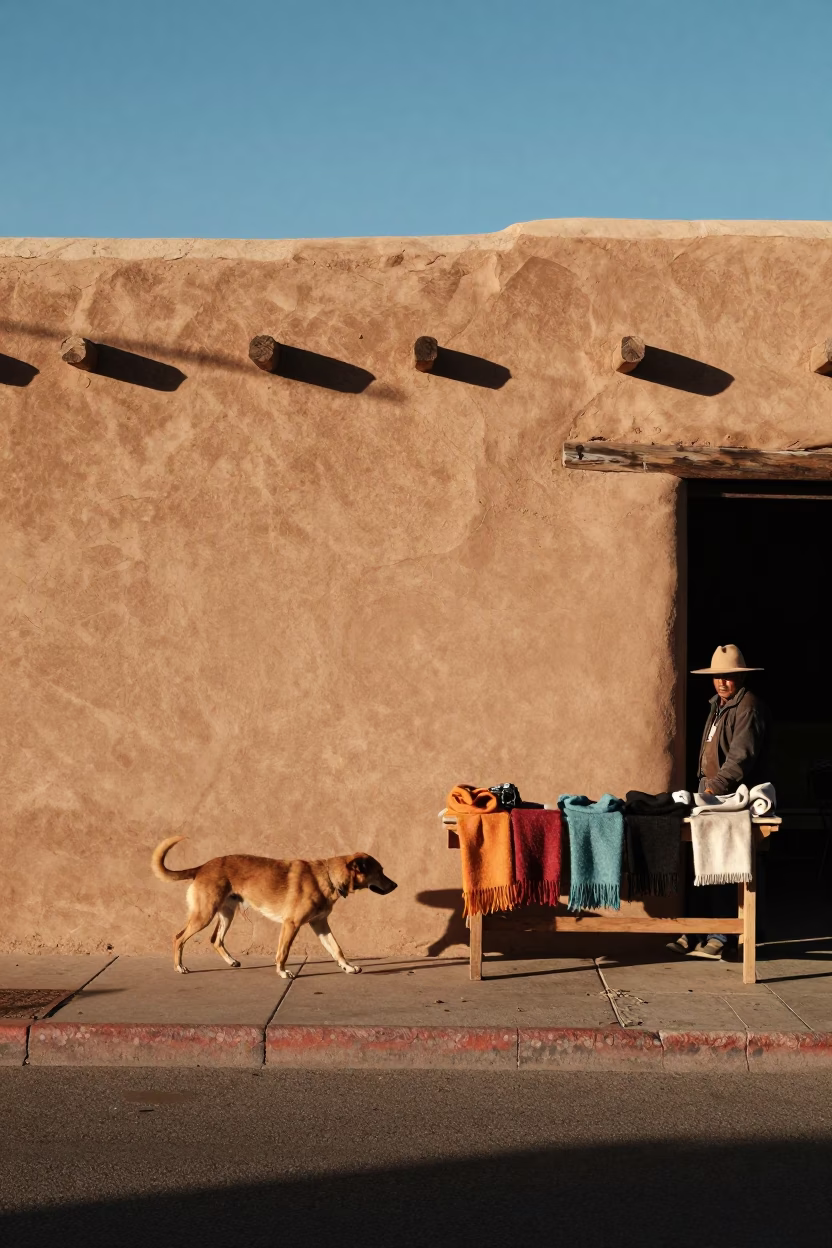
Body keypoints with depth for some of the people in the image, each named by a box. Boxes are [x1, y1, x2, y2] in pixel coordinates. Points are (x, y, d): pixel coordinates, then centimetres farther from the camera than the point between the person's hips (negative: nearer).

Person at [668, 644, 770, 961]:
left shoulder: (748, 708, -13)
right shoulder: (719, 706, 17)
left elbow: (741, 757, -23)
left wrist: (715, 787, -31)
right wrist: (705, 788, 17)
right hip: (715, 798, 9)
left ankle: (717, 938, -3)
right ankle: (700, 933, 10)